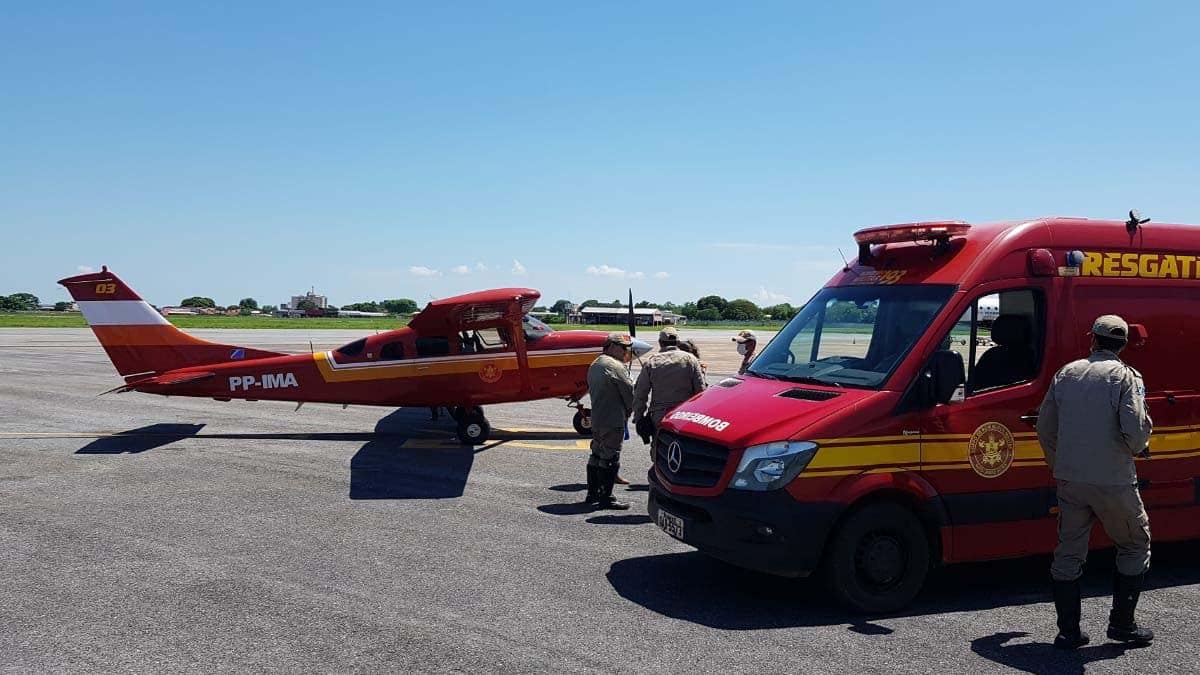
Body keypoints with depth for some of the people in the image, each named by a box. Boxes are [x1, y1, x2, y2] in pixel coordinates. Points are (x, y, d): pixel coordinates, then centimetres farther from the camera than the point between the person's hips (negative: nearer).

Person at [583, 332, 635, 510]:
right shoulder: (615, 366, -15)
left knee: (597, 455, 16)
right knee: (610, 459, -4)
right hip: (613, 421, -9)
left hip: (596, 419, 10)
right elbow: (630, 393, -13)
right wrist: (628, 411, 6)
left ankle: (592, 493, 24)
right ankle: (606, 498, -1)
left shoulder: (594, 365, 15)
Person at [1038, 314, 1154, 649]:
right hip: (1113, 481, -4)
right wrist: (1138, 447, 7)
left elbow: (1044, 427, 10)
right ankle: (1122, 623, 17)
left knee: (1068, 553, 10)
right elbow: (1136, 432, -17)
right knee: (1135, 545, 16)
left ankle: (1068, 631, 11)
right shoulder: (1124, 376, -8)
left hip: (1069, 479, 4)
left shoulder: (1067, 373, 7)